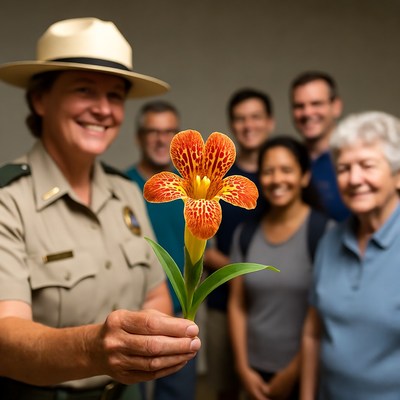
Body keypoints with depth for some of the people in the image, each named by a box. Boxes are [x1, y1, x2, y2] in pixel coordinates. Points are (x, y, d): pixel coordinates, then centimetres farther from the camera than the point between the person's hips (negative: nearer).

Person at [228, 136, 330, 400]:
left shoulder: (323, 230, -12)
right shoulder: (246, 233, 1)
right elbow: (237, 304, 4)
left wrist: (292, 373, -9)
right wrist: (243, 367, -1)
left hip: (305, 372, -4)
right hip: (257, 370, 4)